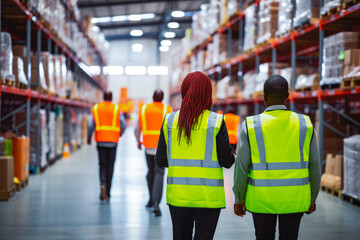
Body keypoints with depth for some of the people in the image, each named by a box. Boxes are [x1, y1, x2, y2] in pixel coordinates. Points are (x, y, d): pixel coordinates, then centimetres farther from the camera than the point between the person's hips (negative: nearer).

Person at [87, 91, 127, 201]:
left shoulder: (96, 108, 3)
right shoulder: (116, 109, 0)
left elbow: (91, 125, -4)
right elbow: (123, 125, -4)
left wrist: (89, 137, 9)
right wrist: (119, 134, 15)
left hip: (100, 140, 1)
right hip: (112, 141, -1)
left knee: (102, 165, 9)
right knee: (110, 166, 7)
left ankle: (103, 185, -18)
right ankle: (107, 193, 8)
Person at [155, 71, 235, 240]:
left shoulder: (169, 120, 1)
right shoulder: (216, 121, -7)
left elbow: (161, 160, 1)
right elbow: (227, 161, -7)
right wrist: (230, 154, 15)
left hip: (178, 193, 3)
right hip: (208, 195, -3)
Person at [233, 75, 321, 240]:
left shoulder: (250, 126, -8)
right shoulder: (305, 124, -3)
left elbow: (242, 166, -8)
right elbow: (314, 165, 0)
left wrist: (239, 199, 3)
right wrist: (312, 198, 11)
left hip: (262, 198, -1)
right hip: (295, 198, 1)